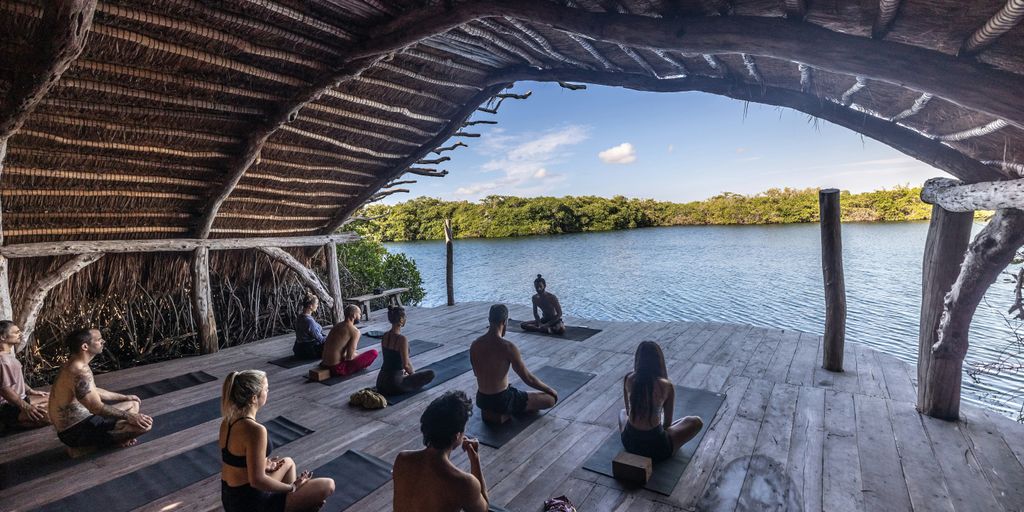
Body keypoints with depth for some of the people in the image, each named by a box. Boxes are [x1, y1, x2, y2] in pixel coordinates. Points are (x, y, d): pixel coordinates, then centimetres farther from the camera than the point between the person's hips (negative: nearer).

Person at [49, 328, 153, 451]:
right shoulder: (80, 372, -27)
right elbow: (97, 409, -27)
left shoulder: (75, 365, 6)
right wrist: (127, 416, -19)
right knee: (144, 424, -22)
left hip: (81, 418, 10)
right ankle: (91, 443, -3)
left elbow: (94, 392, 20)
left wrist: (125, 397, 24)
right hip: (75, 431, -10)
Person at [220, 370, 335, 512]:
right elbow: (257, 481, -25)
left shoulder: (227, 421, -1)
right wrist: (292, 487, -11)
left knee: (288, 462, 31)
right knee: (327, 486, -4)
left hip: (230, 498, 9)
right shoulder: (255, 430, -28)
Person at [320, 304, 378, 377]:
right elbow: (350, 357, -17)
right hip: (338, 369, -9)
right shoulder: (355, 331, -14)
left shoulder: (337, 326, 10)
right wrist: (359, 356, 5)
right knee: (373, 353, -3)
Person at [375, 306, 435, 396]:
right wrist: (413, 373, 2)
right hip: (394, 384, -8)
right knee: (430, 373, 3)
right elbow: (406, 364, -19)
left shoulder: (385, 336, 2)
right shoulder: (402, 339, -22)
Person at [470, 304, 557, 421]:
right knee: (551, 399, 1)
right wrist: (550, 390, 1)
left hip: (481, 401, 8)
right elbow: (528, 379, -16)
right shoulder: (508, 347, -23)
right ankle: (504, 412, 3)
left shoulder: (474, 345, -4)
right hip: (502, 401, -8)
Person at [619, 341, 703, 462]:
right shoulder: (666, 386, -15)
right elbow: (667, 422, -1)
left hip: (629, 443, 3)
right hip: (656, 448, -3)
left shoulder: (628, 379, -8)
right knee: (696, 422, 19)